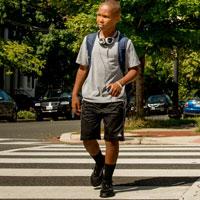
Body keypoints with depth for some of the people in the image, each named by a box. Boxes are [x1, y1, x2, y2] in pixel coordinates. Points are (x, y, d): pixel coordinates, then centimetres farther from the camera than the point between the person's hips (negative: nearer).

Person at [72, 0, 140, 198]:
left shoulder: (125, 43, -2)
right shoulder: (89, 40, 5)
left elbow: (134, 70, 1)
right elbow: (83, 69, 11)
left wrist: (120, 82, -17)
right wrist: (75, 95, 8)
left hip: (114, 99, -2)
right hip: (90, 98, 3)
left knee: (112, 140, 0)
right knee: (87, 138, 4)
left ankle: (107, 181, 14)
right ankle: (99, 162, 36)